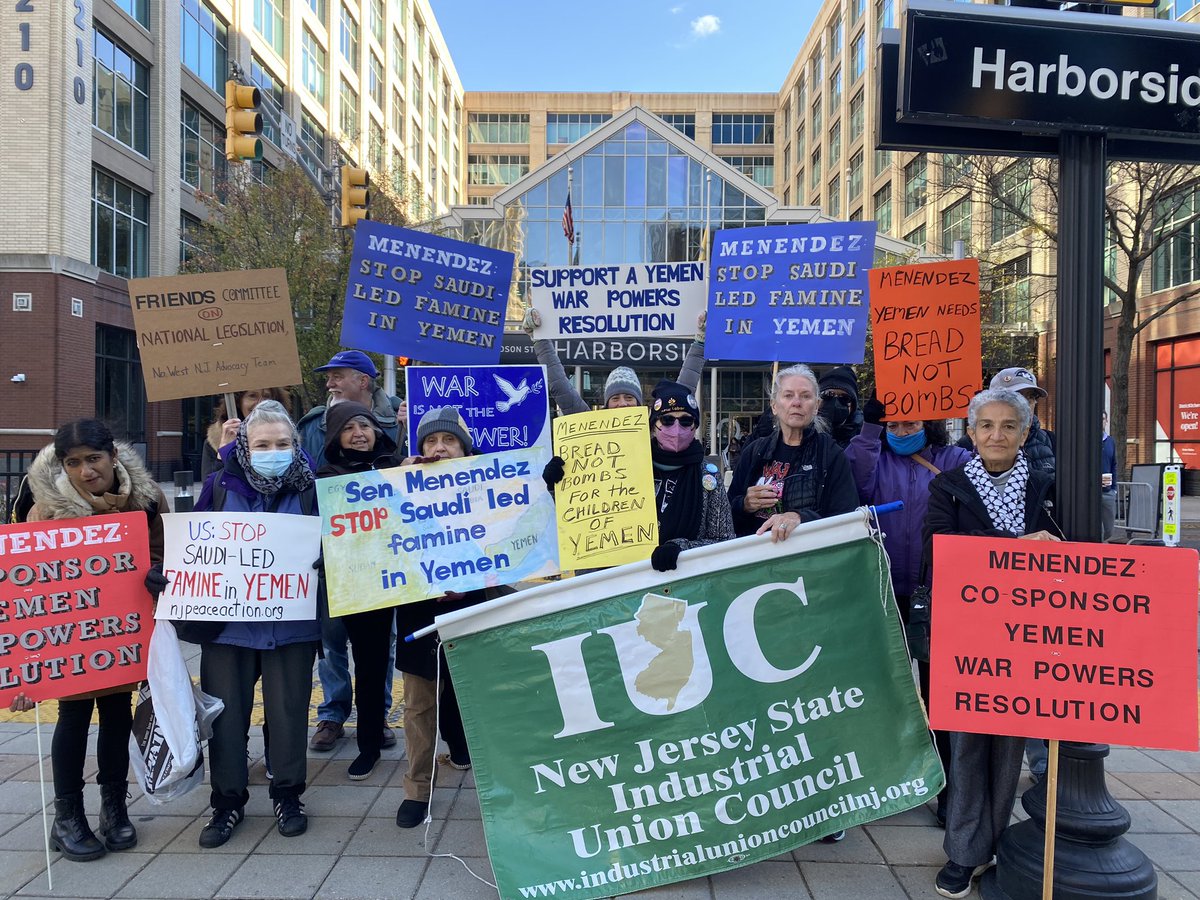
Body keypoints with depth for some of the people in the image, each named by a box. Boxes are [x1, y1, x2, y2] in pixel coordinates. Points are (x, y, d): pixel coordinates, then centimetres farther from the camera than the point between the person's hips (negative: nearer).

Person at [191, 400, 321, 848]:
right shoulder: (220, 486, -1)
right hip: (227, 621, 1)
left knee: (288, 711, 9)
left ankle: (288, 796, 28)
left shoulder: (309, 489, -3)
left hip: (291, 623, -1)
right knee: (226, 715, 10)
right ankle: (227, 802, 28)